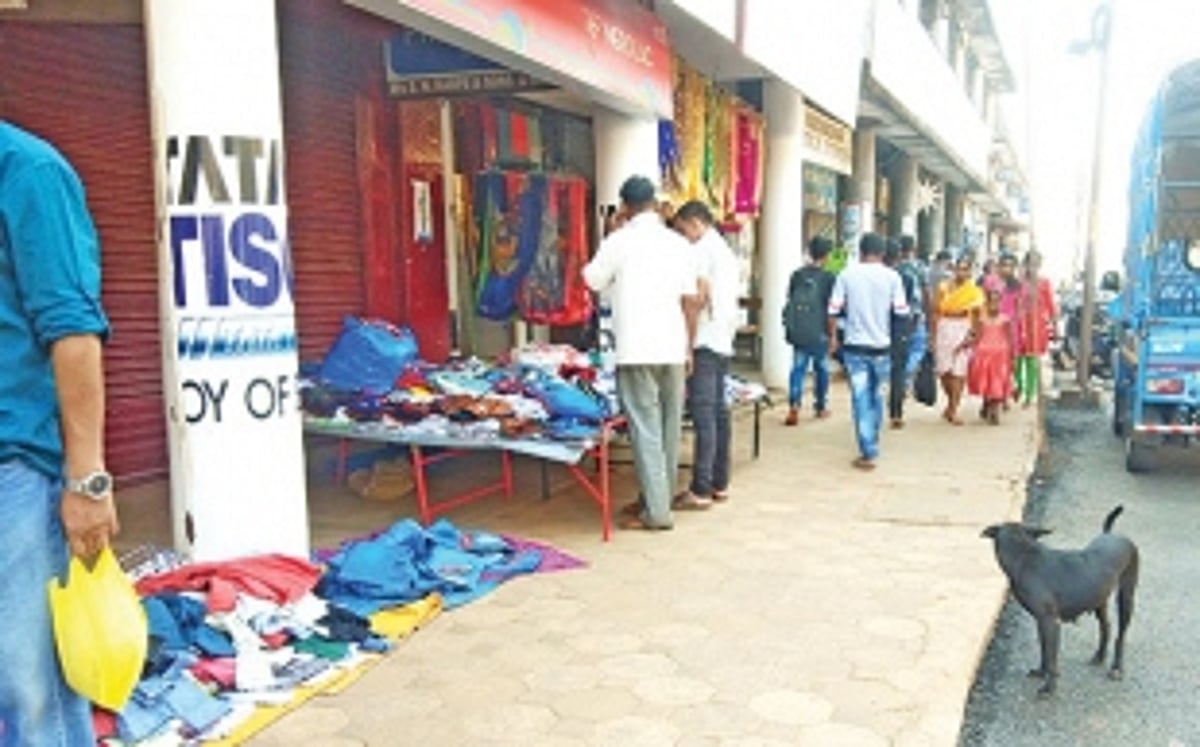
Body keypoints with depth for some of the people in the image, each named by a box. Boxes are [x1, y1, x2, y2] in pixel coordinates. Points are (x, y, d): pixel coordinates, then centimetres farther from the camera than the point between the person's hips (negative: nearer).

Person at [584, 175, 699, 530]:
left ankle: (656, 511, -2)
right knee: (669, 427, 13)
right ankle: (660, 498, 23)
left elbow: (592, 281, 9)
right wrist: (689, 347, 12)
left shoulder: (618, 242, -5)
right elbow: (690, 302, 4)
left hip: (636, 351, -4)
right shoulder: (679, 244, 5)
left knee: (646, 428, -2)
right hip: (673, 349, 4)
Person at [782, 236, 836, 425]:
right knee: (821, 369, 13)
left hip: (799, 332, 2)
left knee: (798, 368, 2)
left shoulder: (797, 275, 2)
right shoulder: (828, 278, -8)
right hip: (819, 333, -2)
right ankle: (821, 407, 24)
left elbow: (789, 303, 9)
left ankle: (794, 405, -14)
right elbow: (832, 308, -7)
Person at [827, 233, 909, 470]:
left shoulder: (846, 274, -4)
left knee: (861, 399, 1)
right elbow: (901, 311, -6)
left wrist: (833, 337, 9)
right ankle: (872, 444, 32)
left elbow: (834, 309, -4)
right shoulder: (892, 277, -4)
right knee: (875, 396, 20)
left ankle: (868, 452, -1)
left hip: (855, 346, -1)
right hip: (881, 346, 1)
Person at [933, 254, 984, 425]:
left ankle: (953, 410, 0)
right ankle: (952, 403, 27)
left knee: (958, 372, -5)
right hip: (944, 329, 1)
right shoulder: (944, 287, 2)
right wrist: (933, 337, 2)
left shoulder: (974, 292, 0)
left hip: (963, 331, -1)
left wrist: (970, 335, -11)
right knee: (944, 371, 3)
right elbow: (937, 313, 3)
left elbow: (975, 316, 2)